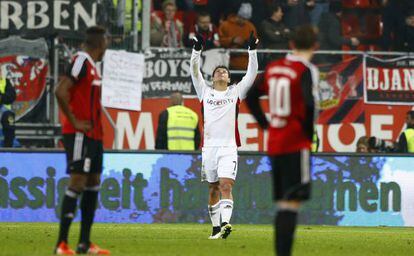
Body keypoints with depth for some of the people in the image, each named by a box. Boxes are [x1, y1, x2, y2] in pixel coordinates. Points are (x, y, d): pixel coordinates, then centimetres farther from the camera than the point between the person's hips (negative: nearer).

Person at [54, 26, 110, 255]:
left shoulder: (91, 64, 15)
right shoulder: (81, 61, -14)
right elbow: (60, 92, -23)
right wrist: (74, 122, -19)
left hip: (93, 134, 10)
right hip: (80, 134, -10)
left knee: (93, 182, 11)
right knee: (77, 182, -11)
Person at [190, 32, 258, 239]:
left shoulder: (236, 92, 13)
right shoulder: (205, 92, 15)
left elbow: (251, 74, 7)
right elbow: (194, 71, 7)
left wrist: (252, 51, -3)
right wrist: (196, 51, -5)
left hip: (229, 148, -2)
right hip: (209, 146, 2)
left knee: (226, 185, -16)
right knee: (213, 189, 6)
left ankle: (225, 223, -28)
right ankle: (216, 227, 12)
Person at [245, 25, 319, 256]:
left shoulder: (274, 67, 11)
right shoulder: (307, 70, -10)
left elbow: (251, 96, 19)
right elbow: (309, 103, -24)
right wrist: (310, 133, -9)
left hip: (274, 145, 7)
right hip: (296, 145, -7)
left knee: (282, 203, 14)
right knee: (292, 203, -11)